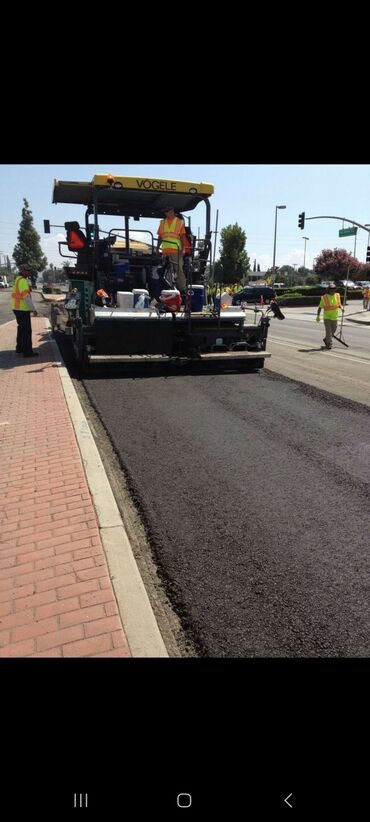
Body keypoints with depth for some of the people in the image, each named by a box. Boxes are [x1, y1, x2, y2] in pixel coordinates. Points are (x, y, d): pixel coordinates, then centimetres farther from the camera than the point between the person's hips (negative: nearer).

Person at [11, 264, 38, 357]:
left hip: (17, 308, 10)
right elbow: (26, 296, -24)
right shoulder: (22, 281, -16)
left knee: (21, 329, 20)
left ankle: (19, 348, 29)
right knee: (27, 330, -7)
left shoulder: (17, 280, 17)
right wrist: (33, 309, -24)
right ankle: (28, 352, -5)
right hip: (22, 309, -10)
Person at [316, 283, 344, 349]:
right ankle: (329, 344, -4)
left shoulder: (337, 296, 1)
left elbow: (339, 304, 13)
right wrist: (318, 316, -13)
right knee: (328, 331, -11)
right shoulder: (324, 298, -11)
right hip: (327, 317, -5)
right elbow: (320, 307, -7)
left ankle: (326, 339, 37)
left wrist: (341, 307, -8)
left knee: (333, 330, 15)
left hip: (334, 317, 5)